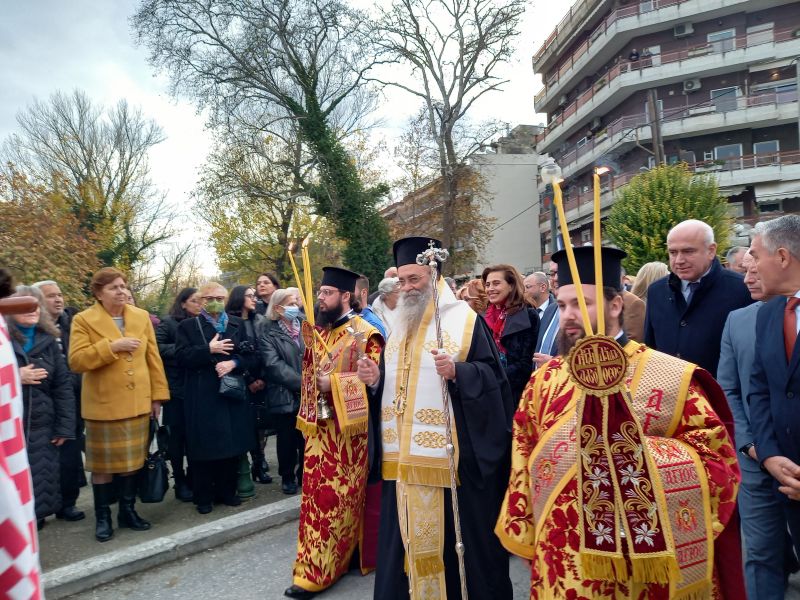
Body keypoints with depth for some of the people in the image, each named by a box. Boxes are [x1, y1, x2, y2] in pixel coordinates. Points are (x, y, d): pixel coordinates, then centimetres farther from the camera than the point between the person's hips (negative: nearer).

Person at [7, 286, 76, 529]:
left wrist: (65, 426, 3)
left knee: (40, 484, 2)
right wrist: (16, 378, -15)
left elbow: (63, 385, 8)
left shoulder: (47, 340, 9)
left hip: (41, 426, 3)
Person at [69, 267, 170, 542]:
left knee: (133, 459, 12)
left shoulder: (141, 317, 6)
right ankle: (102, 517, 21)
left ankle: (128, 510, 26)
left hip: (137, 402, 4)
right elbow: (76, 361, -14)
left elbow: (153, 358, 6)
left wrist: (158, 395, 3)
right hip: (104, 404, -3)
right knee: (103, 462, 7)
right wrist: (111, 346, -23)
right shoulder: (84, 320, -5)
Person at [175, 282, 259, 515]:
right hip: (202, 397, -2)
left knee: (232, 444, 7)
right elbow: (182, 357, -7)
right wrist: (209, 350, -16)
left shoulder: (237, 324, 12)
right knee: (204, 446, 2)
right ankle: (203, 496, 15)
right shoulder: (188, 326, 4)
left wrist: (234, 362, -12)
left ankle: (227, 491, 22)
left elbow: (251, 356, 6)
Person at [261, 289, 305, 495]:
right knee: (287, 440, 8)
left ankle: (304, 475, 24)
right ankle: (287, 477, 26)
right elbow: (274, 365, -12)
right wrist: (301, 383, -16)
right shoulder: (268, 335, -1)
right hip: (284, 396, -3)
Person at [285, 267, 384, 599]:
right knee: (317, 495, 10)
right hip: (320, 427, 7)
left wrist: (333, 382, -20)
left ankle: (319, 570, 12)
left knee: (342, 496, 3)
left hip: (349, 429, -6)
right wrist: (308, 419, 12)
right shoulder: (317, 331, 10)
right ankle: (317, 566, 23)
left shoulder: (366, 334, -12)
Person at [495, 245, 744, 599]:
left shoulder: (670, 378, -9)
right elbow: (523, 462, 7)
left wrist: (637, 448, -22)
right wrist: (526, 539, 6)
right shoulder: (545, 380, 2)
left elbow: (717, 457, -9)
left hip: (639, 564, -2)